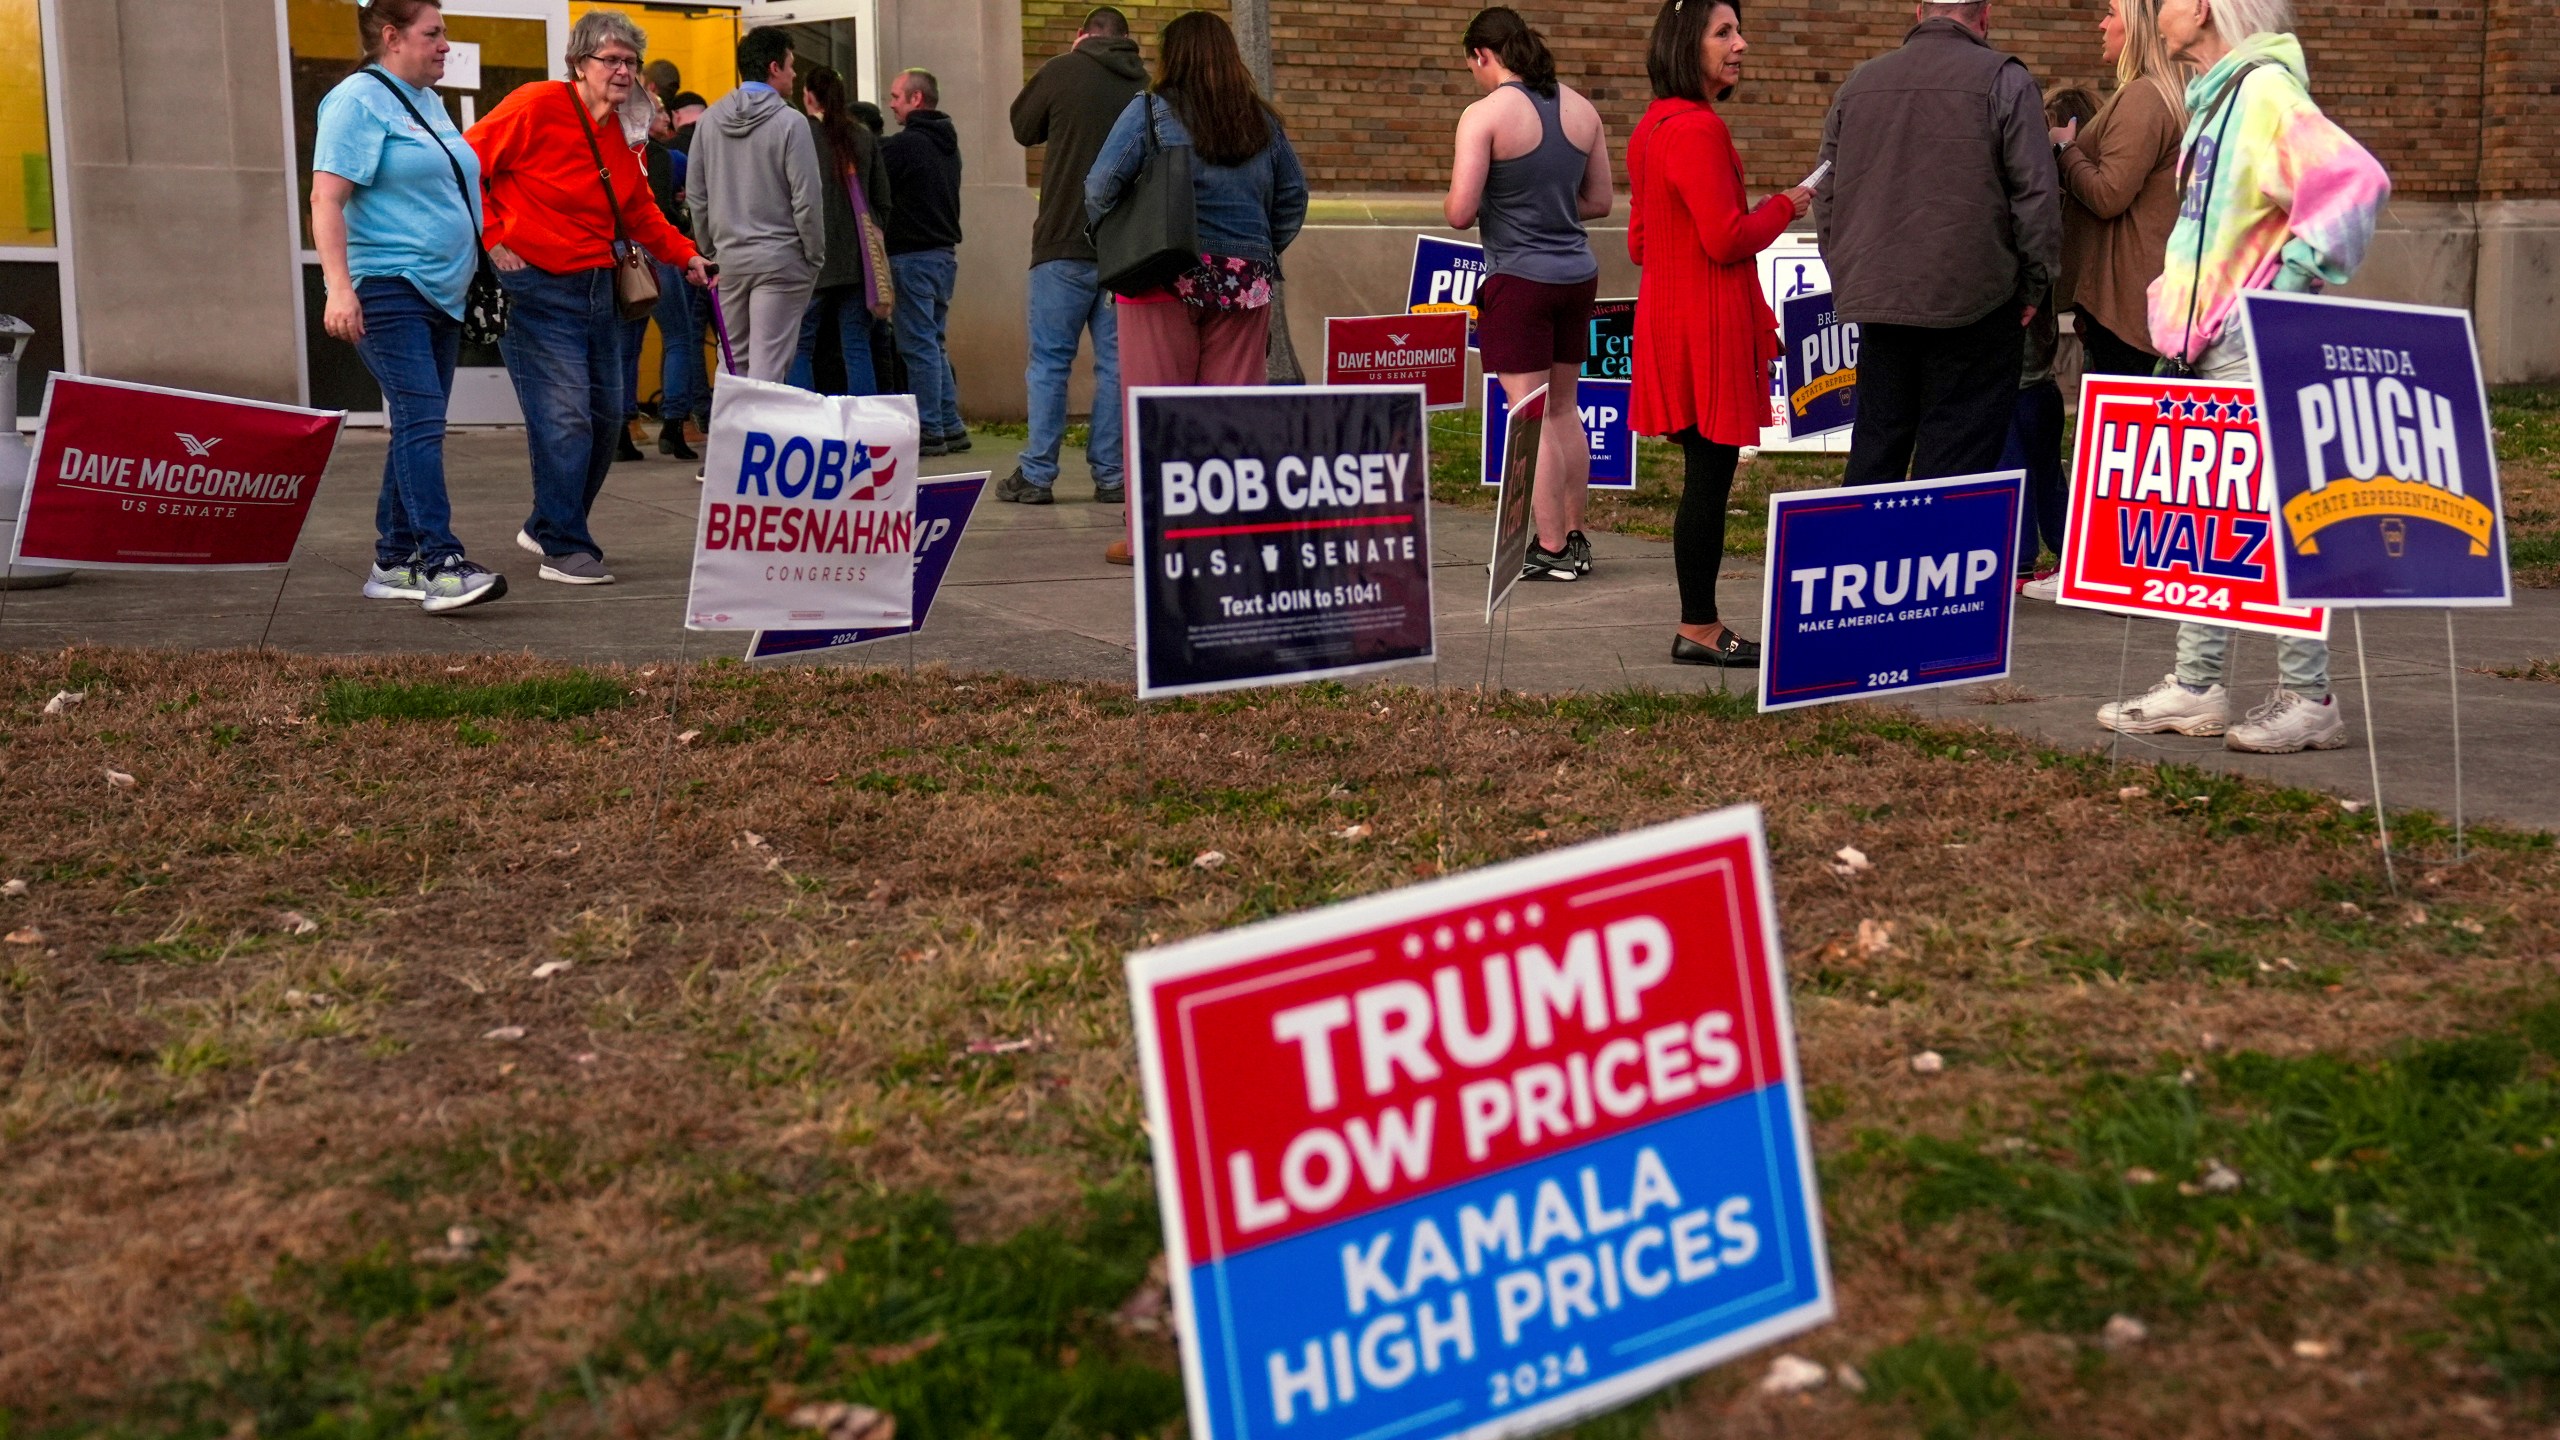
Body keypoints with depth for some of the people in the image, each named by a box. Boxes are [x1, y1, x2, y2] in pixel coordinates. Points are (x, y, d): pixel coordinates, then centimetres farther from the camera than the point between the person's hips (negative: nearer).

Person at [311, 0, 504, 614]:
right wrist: (339, 287, -26)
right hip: (389, 289, -9)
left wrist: (489, 245, 24)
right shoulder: (359, 100, -8)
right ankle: (442, 565, -24)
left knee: (418, 427, 10)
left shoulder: (428, 103, 18)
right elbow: (326, 199, -17)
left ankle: (393, 563, 17)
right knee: (421, 422, -18)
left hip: (442, 292, 9)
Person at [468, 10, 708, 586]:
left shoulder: (624, 136, 9)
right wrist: (495, 238, -14)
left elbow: (640, 212, 20)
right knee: (564, 418, -14)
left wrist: (686, 255, 10)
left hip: (597, 288, 8)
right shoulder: (536, 106, -12)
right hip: (537, 287, -8)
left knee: (605, 418, 11)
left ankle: (547, 526, 29)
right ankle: (564, 549, -5)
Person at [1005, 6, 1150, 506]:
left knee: (1049, 361, 2)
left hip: (1066, 244, -3)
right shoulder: (1145, 84, 5)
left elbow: (1023, 127, 13)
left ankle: (1036, 476, 2)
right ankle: (1111, 475, 6)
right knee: (1117, 361, 6)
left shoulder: (1062, 72, -3)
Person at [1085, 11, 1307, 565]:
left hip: (1165, 280, -3)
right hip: (1244, 282, 3)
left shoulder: (1150, 112, -3)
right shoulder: (1263, 122, 8)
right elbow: (1293, 199, 13)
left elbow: (1100, 187, -9)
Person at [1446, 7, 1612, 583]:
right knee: (1564, 411, 16)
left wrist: (1454, 202, 6)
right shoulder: (1582, 110, 6)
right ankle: (1574, 536, 22)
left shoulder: (1485, 115, -13)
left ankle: (1550, 548, 2)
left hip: (1519, 278, -6)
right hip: (1577, 273, 6)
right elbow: (1598, 202, 12)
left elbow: (1460, 212, -16)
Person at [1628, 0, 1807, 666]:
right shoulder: (1699, 128, -17)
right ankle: (1699, 629, 2)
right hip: (1709, 326, -10)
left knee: (1705, 475, 13)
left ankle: (1699, 622, 18)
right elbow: (1727, 239, -21)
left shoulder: (1651, 127, 15)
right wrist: (1784, 206, -4)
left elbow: (1640, 242, 21)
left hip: (1669, 313, 10)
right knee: (1710, 474, -4)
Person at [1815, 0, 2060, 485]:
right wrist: (2032, 285, 2)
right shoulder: (2003, 81, -4)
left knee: (1874, 452, 12)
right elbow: (2035, 194, -7)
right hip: (1971, 302, -5)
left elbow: (1827, 198, 15)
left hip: (1876, 301, 5)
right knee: (1956, 462, -1)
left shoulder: (1859, 85, 11)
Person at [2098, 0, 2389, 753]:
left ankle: (2307, 698, 1)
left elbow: (2354, 180, -25)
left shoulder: (2264, 90, -14)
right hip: (2206, 342, 10)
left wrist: (2290, 283, -21)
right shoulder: (2215, 96, 16)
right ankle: (2196, 686, 17)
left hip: (2254, 349, -10)